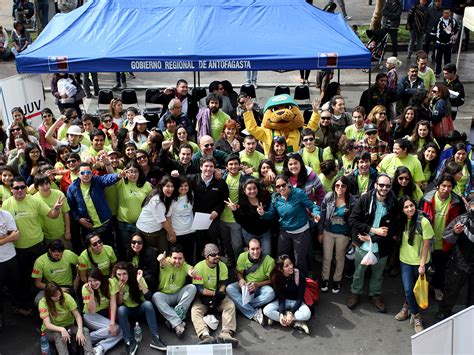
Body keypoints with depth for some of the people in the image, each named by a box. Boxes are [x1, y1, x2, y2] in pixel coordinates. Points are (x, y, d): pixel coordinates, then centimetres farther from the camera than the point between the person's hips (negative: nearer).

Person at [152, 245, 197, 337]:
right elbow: (164, 264, -37)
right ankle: (177, 323, -39)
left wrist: (191, 272, -59)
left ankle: (173, 319, -26)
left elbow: (190, 269, -32)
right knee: (156, 296, -32)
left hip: (179, 295, 1)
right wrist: (161, 261, -64)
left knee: (192, 287, -24)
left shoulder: (185, 266, -8)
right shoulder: (166, 262, -11)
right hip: (164, 296, -1)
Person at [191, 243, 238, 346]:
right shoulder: (199, 267, -14)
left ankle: (226, 333, -41)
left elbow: (223, 284, -3)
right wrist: (214, 293, -27)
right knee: (195, 310, -29)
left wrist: (218, 296, -23)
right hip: (203, 297, -2)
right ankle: (206, 335, -49)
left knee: (230, 305, -23)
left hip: (218, 296, 3)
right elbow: (198, 288, -18)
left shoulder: (222, 266, -2)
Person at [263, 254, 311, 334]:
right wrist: (281, 313, -30)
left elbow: (300, 298, -17)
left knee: (306, 314, -35)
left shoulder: (300, 276, -22)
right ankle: (296, 323, -25)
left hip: (296, 302, -2)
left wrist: (291, 313, -29)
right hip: (283, 301, 2)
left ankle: (276, 318, -22)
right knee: (266, 310, -27)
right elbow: (281, 298, -14)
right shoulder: (276, 277, -16)